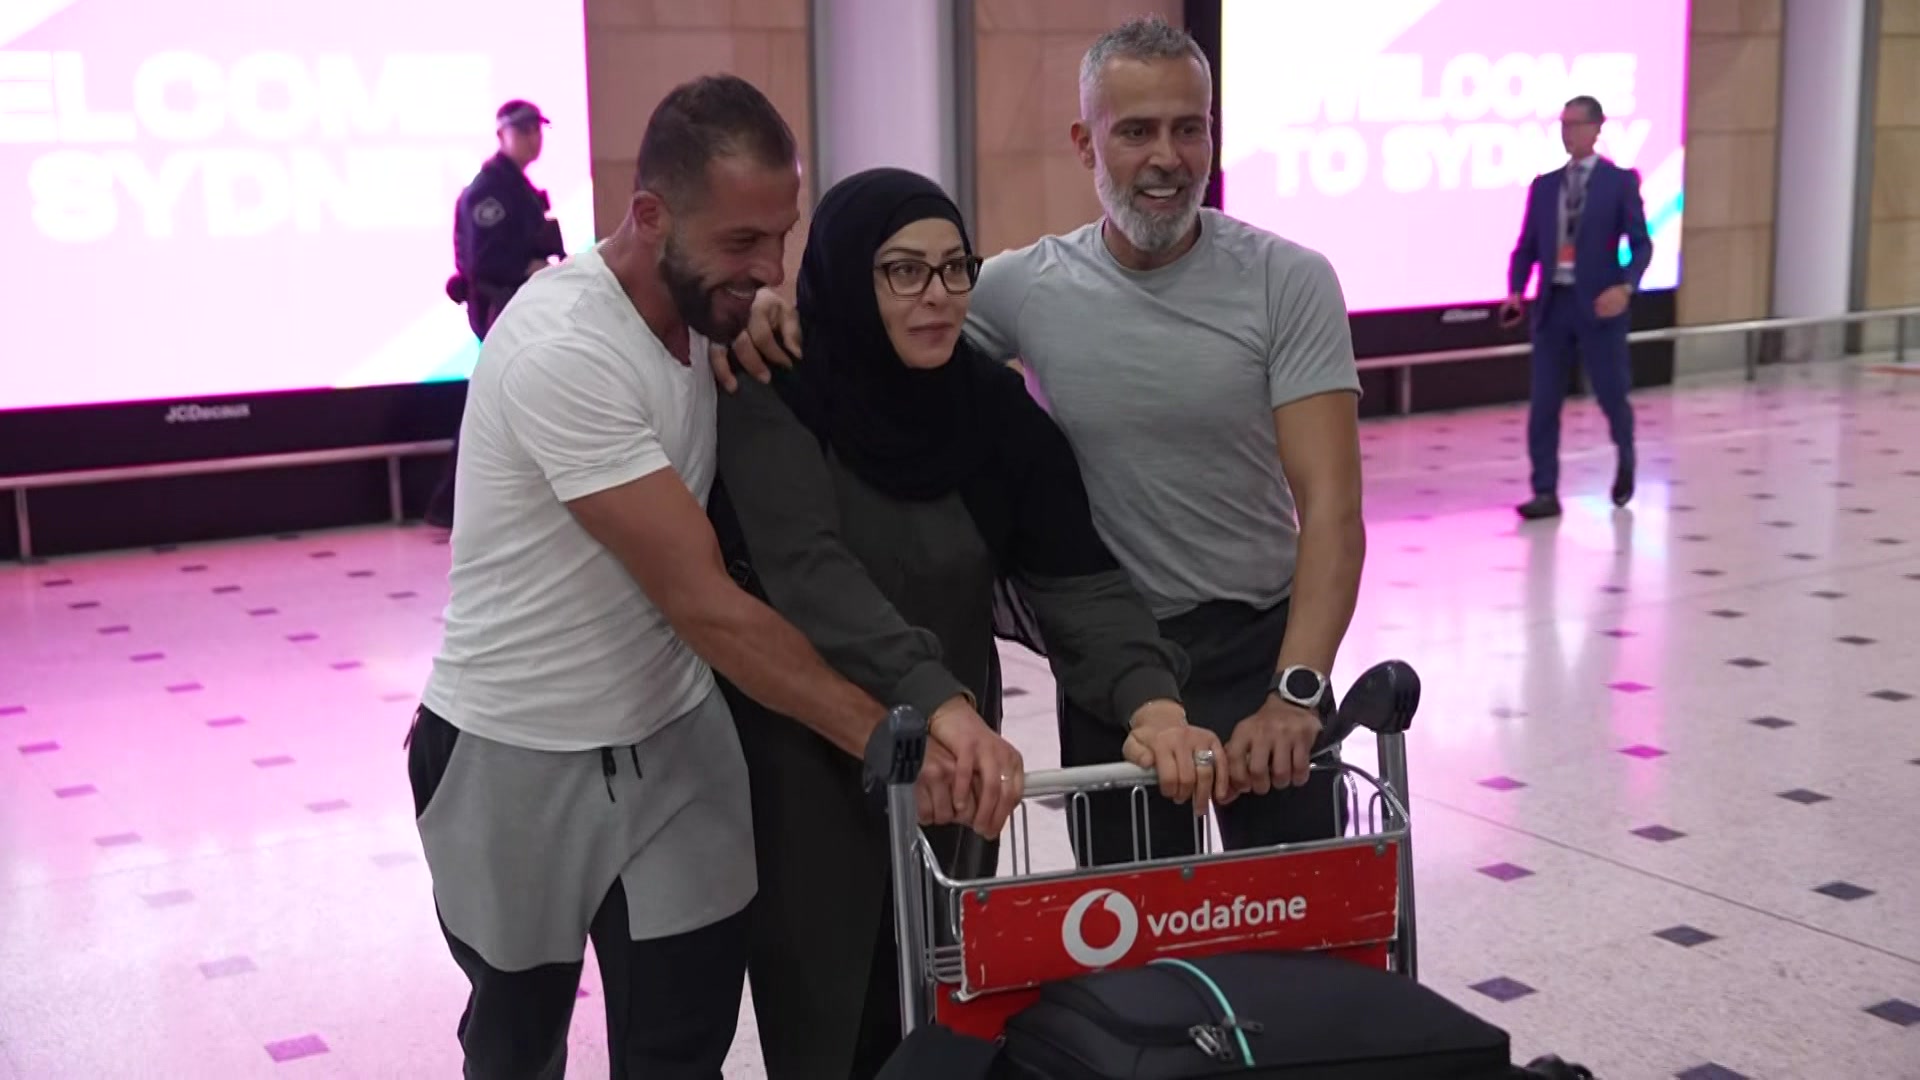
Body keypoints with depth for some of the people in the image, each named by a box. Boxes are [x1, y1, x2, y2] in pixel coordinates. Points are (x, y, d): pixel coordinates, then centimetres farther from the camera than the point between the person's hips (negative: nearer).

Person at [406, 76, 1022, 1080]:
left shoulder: (710, 305, -3)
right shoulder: (562, 350, -27)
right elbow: (701, 601, -28)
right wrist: (889, 737, -28)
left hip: (672, 734, 6)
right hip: (517, 758, -5)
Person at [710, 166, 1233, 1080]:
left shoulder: (996, 408, -4)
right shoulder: (773, 396, -16)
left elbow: (1074, 578, -12)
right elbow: (810, 572, -30)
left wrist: (1149, 698, -31)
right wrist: (938, 703, -45)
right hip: (801, 757, -4)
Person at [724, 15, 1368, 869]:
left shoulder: (1288, 283, -10)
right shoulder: (1027, 288, -4)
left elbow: (1331, 505, -15)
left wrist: (1294, 692, -27)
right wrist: (776, 310, -15)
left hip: (1261, 648, -1)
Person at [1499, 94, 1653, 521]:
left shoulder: (1620, 181, 1)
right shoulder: (1544, 185, 11)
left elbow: (1641, 244, -3)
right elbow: (1527, 247, 9)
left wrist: (1625, 286, -20)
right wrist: (1515, 291, -7)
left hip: (1598, 303, -3)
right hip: (1552, 303, 3)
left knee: (1611, 394, 6)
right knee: (1543, 403, -1)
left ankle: (1624, 461, 36)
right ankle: (1546, 492, 4)